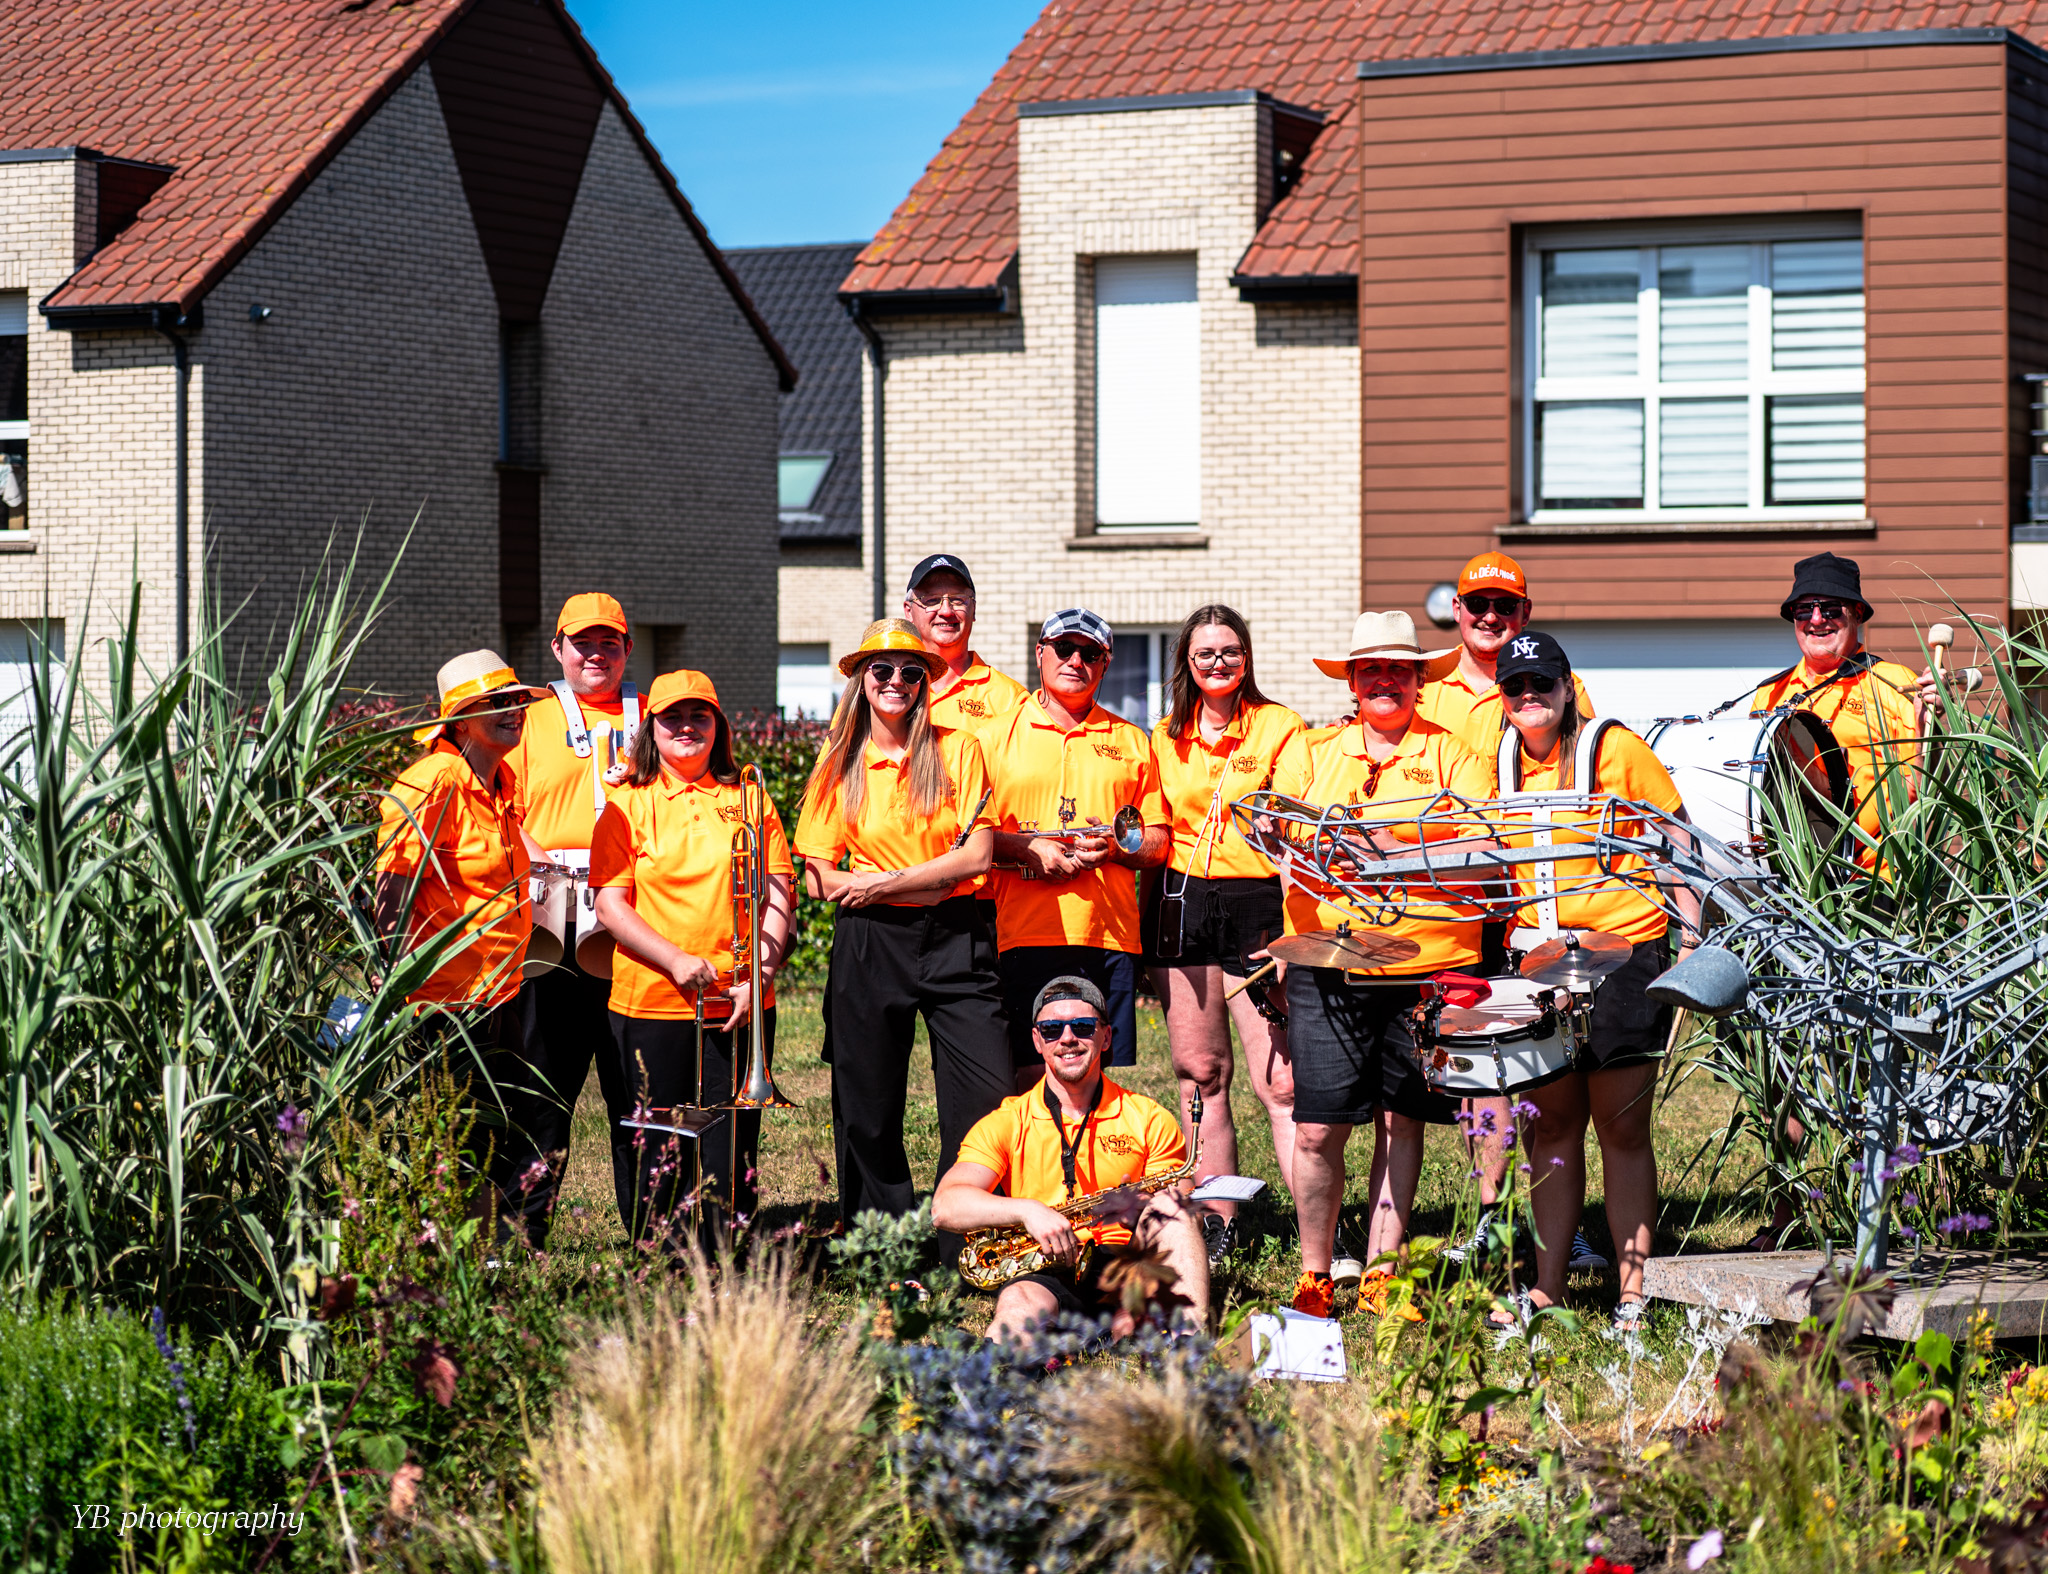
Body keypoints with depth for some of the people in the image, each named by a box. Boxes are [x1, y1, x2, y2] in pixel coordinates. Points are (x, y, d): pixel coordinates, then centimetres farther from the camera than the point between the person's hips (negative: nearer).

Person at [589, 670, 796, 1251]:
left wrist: (758, 975, -6)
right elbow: (610, 903, -2)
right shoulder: (627, 806, 5)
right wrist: (675, 961, -13)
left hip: (739, 1003, 1)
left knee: (730, 1150, -2)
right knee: (658, 1155, 1)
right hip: (651, 1002, -1)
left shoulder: (748, 801, 11)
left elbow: (779, 896, 7)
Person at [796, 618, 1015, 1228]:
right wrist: (934, 876, -9)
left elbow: (978, 855, -6)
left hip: (955, 941, -1)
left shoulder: (956, 749, 2)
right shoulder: (839, 762, 6)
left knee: (989, 1102, -9)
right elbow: (820, 877, 2)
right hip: (869, 943, 1)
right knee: (868, 1110, 4)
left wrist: (884, 883, -11)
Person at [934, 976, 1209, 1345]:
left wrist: (1139, 1210, -18)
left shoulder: (1150, 1121, 12)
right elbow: (945, 1207, -3)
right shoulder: (1007, 1124, 10)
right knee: (1021, 1306, -34)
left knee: (1167, 1202, -27)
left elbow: (1175, 1218, 6)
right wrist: (1026, 1210, -21)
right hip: (1042, 1276, 0)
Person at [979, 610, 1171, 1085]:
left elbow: (1158, 844, 15)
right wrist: (1028, 847, -11)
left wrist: (1114, 847, -5)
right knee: (1032, 1077, -7)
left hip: (1110, 934, 2)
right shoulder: (997, 735, 9)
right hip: (1026, 933, -2)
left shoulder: (1131, 742, 16)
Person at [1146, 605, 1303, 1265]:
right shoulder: (1166, 737, 14)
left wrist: (1293, 933, -14)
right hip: (1182, 905, 5)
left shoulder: (1279, 726, 1)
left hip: (1256, 902, -5)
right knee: (1200, 1071, 7)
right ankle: (1219, 1225, 15)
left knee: (1278, 1080, -12)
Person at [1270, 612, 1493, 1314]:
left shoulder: (1453, 756, 7)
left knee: (1401, 1119, 4)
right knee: (1318, 1128, -3)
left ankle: (1380, 1269, 14)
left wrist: (1393, 852, -17)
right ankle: (1314, 1275, 10)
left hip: (1427, 961, 0)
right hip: (1327, 964, 1)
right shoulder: (1311, 751, 14)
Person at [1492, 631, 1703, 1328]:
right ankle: (1547, 1291, 13)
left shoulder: (1614, 748, -6)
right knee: (1550, 1123, 7)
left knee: (1621, 1127, -3)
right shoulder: (1502, 759, 8)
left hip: (1624, 951, -5)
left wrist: (1690, 939, -6)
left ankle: (1633, 1293, 2)